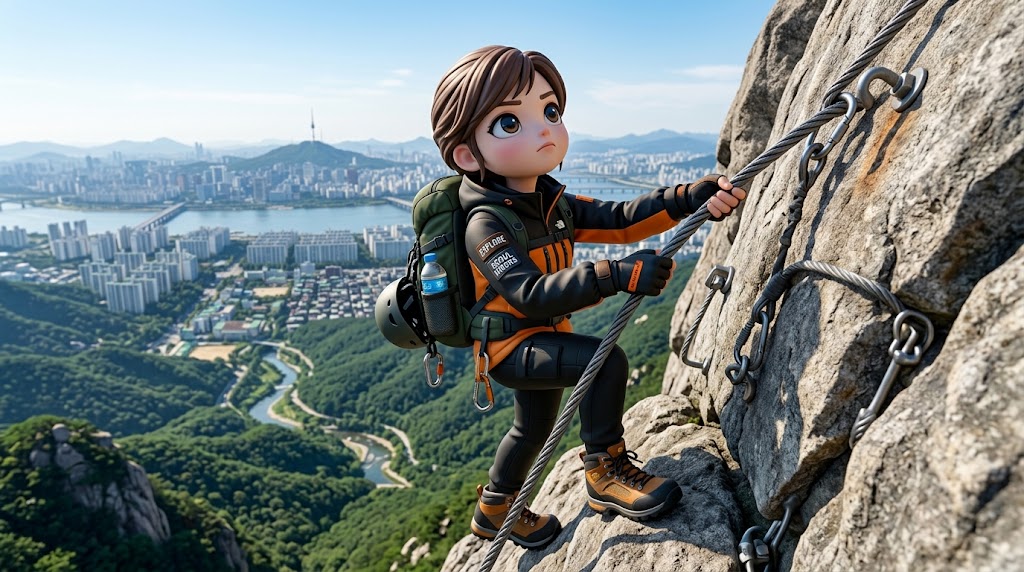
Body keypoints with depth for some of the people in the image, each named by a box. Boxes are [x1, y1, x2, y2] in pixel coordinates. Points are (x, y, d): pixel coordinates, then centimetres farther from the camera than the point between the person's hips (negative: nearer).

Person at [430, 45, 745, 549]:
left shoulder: (552, 201, -2)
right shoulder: (485, 224, -28)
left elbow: (617, 220, -6)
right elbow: (532, 295, -39)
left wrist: (691, 198, -19)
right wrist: (618, 275, -49)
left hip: (542, 337, 9)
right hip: (510, 345, -9)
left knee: (534, 426, 25)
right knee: (607, 360, -27)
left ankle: (494, 510, 48)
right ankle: (606, 473, -7)